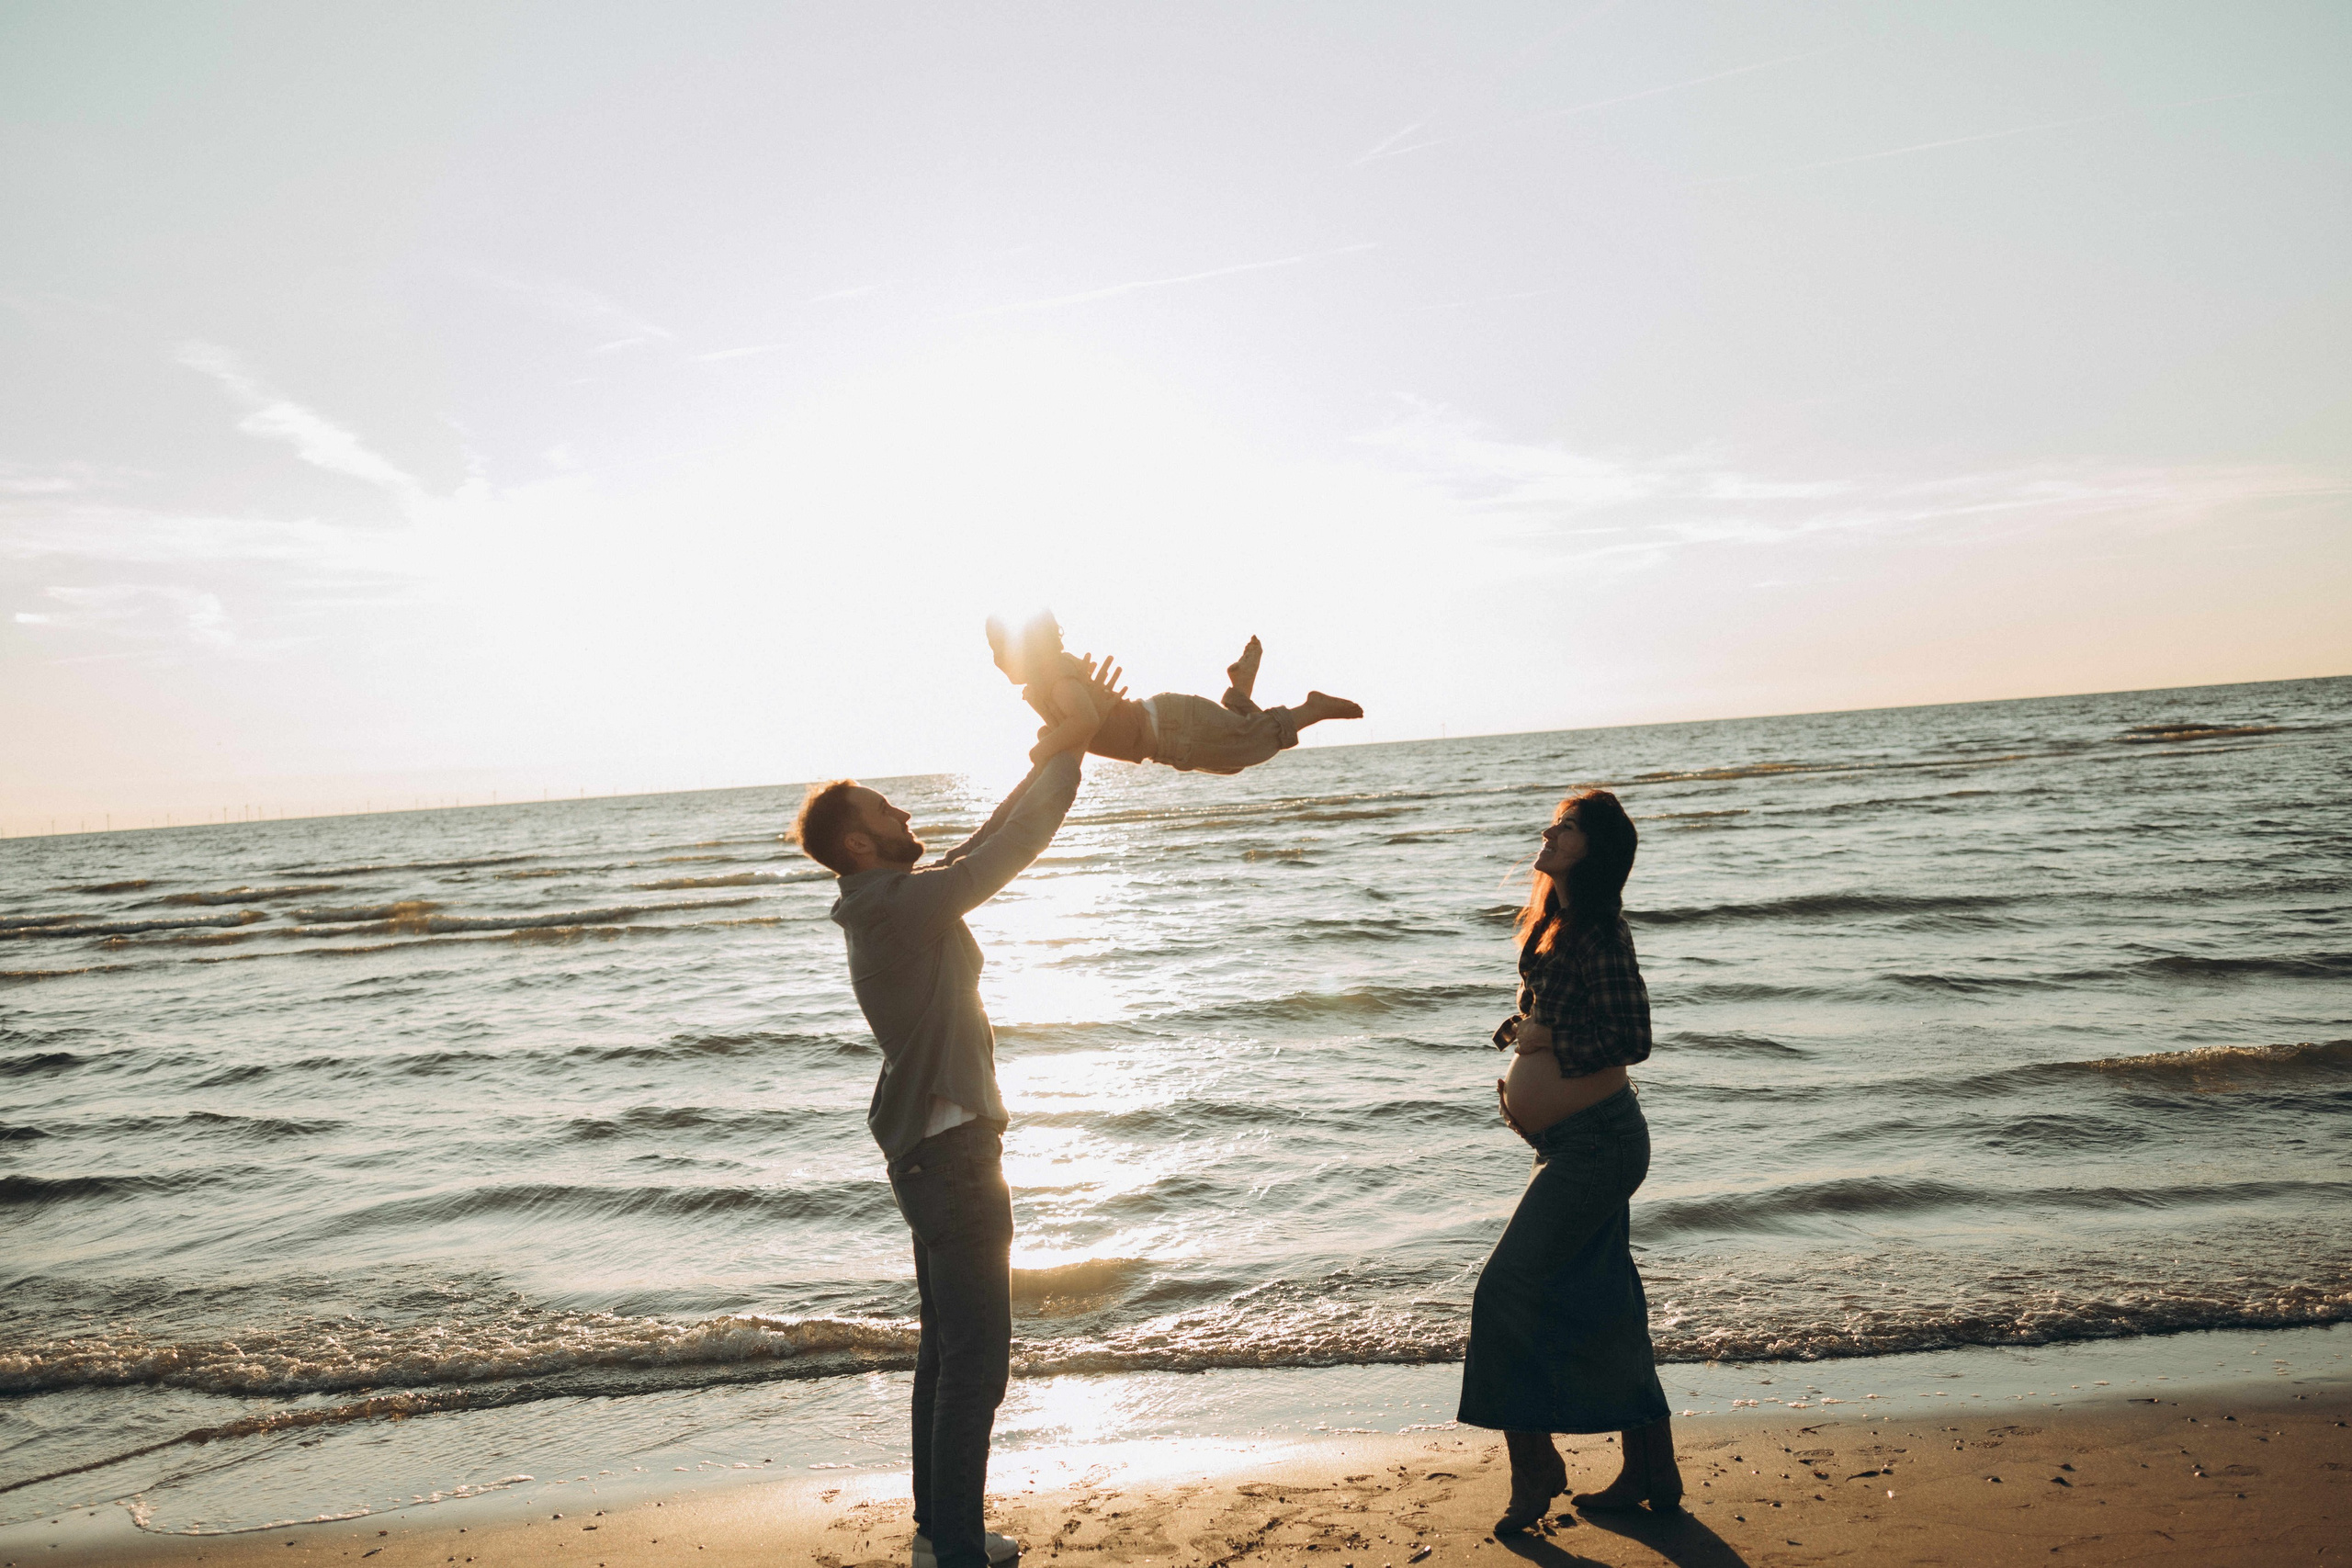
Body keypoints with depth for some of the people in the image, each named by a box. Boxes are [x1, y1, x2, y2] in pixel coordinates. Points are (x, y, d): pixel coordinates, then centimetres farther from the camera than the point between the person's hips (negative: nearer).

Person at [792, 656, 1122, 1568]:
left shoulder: (888, 906, 10)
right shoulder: (905, 906, -20)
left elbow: (989, 841, 15)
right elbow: (1016, 843, -22)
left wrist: (1058, 745, 13)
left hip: (928, 1145, 11)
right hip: (951, 1150, -11)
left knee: (947, 1348, 19)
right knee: (975, 1358, -4)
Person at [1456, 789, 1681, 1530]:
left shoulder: (1600, 932, -17)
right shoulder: (1554, 922, 11)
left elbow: (1632, 1038, -22)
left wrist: (1547, 1040, -15)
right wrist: (1522, 1075, 9)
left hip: (1596, 1142, -10)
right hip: (1571, 1142, 10)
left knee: (1507, 1289, -5)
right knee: (1604, 1308, 15)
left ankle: (1534, 1467, 8)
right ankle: (1649, 1471, 26)